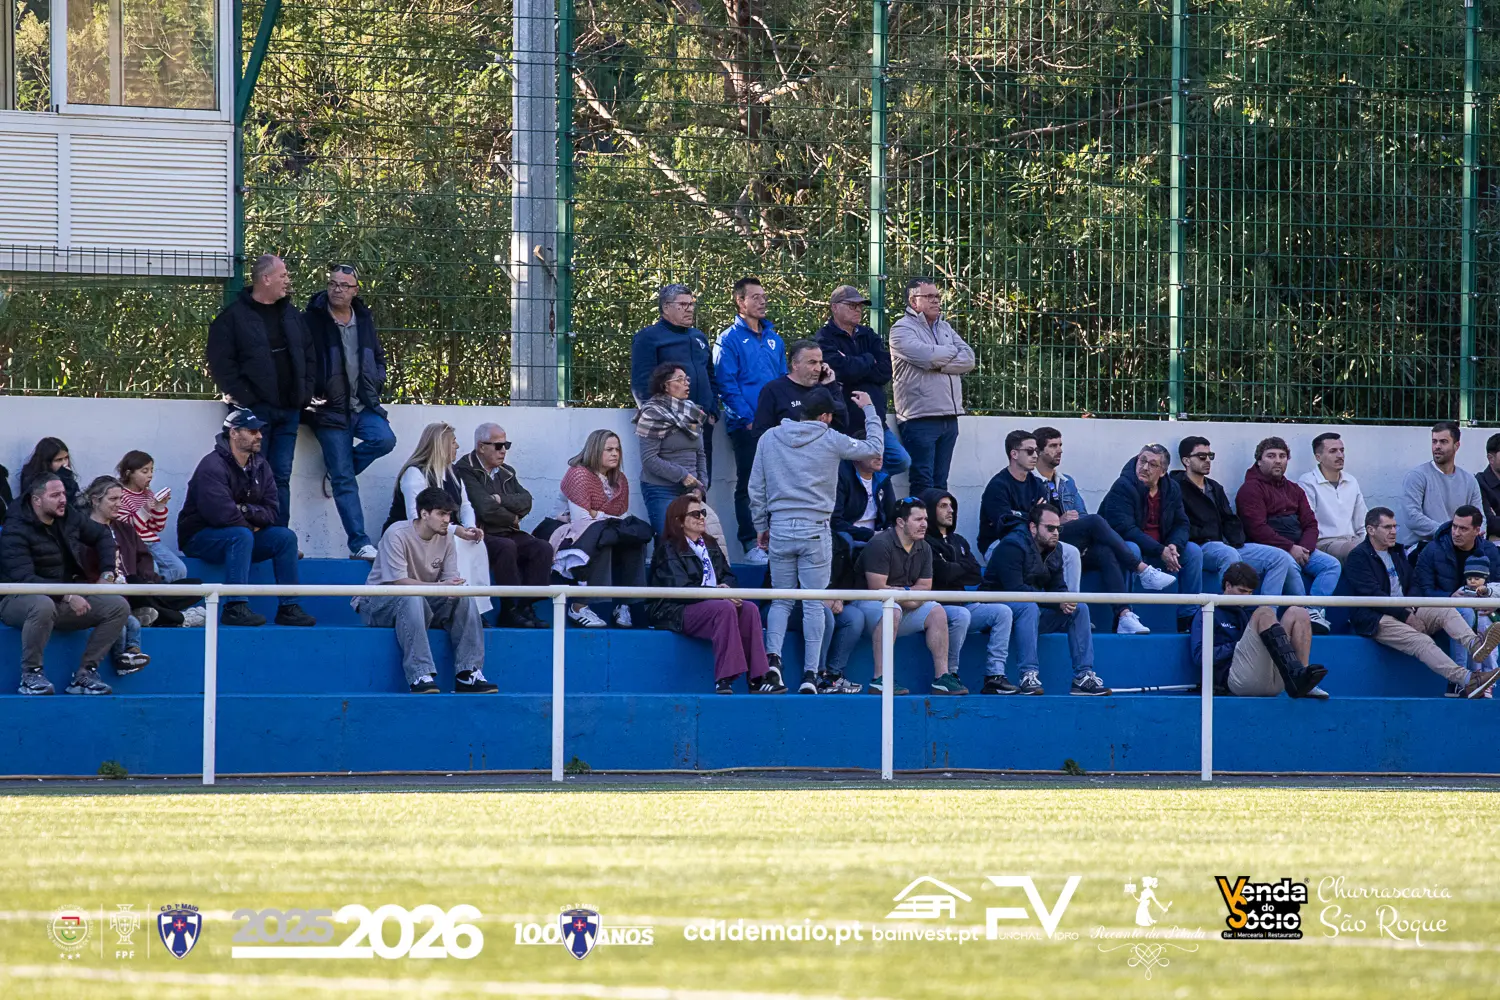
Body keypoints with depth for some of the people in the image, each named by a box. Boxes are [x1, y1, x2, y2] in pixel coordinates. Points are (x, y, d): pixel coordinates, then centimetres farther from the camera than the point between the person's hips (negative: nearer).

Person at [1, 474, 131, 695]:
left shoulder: (68, 517, 5)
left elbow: (102, 535, 24)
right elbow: (25, 579, -26)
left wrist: (108, 573, 9)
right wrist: (67, 597, -31)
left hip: (64, 600, 7)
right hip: (20, 602, -7)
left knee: (118, 606, -9)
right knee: (43, 605, -43)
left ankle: (85, 673, -7)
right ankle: (31, 674, -25)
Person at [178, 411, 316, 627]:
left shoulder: (260, 466, 6)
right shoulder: (214, 466, -18)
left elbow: (272, 512, 1)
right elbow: (221, 514, -28)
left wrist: (245, 510, -19)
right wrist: (251, 526, -11)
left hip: (242, 536, 7)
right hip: (200, 538, -7)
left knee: (285, 537, -9)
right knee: (241, 535, -35)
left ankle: (288, 607, -10)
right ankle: (235, 608, -40)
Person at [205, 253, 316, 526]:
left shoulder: (291, 315, 15)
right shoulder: (233, 316, -4)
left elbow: (310, 355, 21)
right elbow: (220, 363, -9)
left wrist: (306, 393, 7)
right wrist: (243, 398, -16)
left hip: (289, 410, 6)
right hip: (254, 411, -6)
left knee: (281, 477, 6)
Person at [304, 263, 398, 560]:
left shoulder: (364, 320, 11)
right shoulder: (313, 319, -4)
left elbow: (378, 356, 24)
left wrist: (376, 384, 8)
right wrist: (310, 394, -11)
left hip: (363, 405, 4)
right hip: (330, 409, -4)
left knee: (384, 439, -25)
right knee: (344, 482, -7)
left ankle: (337, 468, 4)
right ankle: (360, 544, -4)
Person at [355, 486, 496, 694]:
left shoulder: (446, 537, 2)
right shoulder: (397, 535, -19)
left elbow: (451, 579, -1)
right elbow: (399, 582, -26)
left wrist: (456, 587, -26)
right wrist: (439, 587, -34)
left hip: (425, 602, 6)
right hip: (379, 604, -6)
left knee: (464, 600, -17)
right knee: (411, 598, -38)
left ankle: (467, 675, -21)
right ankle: (420, 677, -46)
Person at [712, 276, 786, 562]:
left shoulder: (773, 339, 16)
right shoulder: (730, 339, -3)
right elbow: (726, 383, -8)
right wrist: (748, 418, -15)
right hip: (746, 426, -5)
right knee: (747, 485, -2)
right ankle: (751, 544, 1)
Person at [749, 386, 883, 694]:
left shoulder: (769, 438, 5)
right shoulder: (831, 440, -5)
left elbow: (756, 489, 8)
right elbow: (873, 448, 9)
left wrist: (761, 525, 19)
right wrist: (869, 410, 21)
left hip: (779, 529, 3)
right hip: (815, 531, -3)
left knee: (781, 600, 11)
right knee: (814, 604, 1)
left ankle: (772, 657, -11)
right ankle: (810, 674, -4)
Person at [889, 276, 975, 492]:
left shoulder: (945, 328, 19)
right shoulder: (903, 329, -3)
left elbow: (968, 359, 6)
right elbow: (926, 356, -19)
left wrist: (939, 364, -9)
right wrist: (952, 352, 0)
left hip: (948, 417, 7)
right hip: (919, 417, -7)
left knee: (940, 482, 9)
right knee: (923, 484, -10)